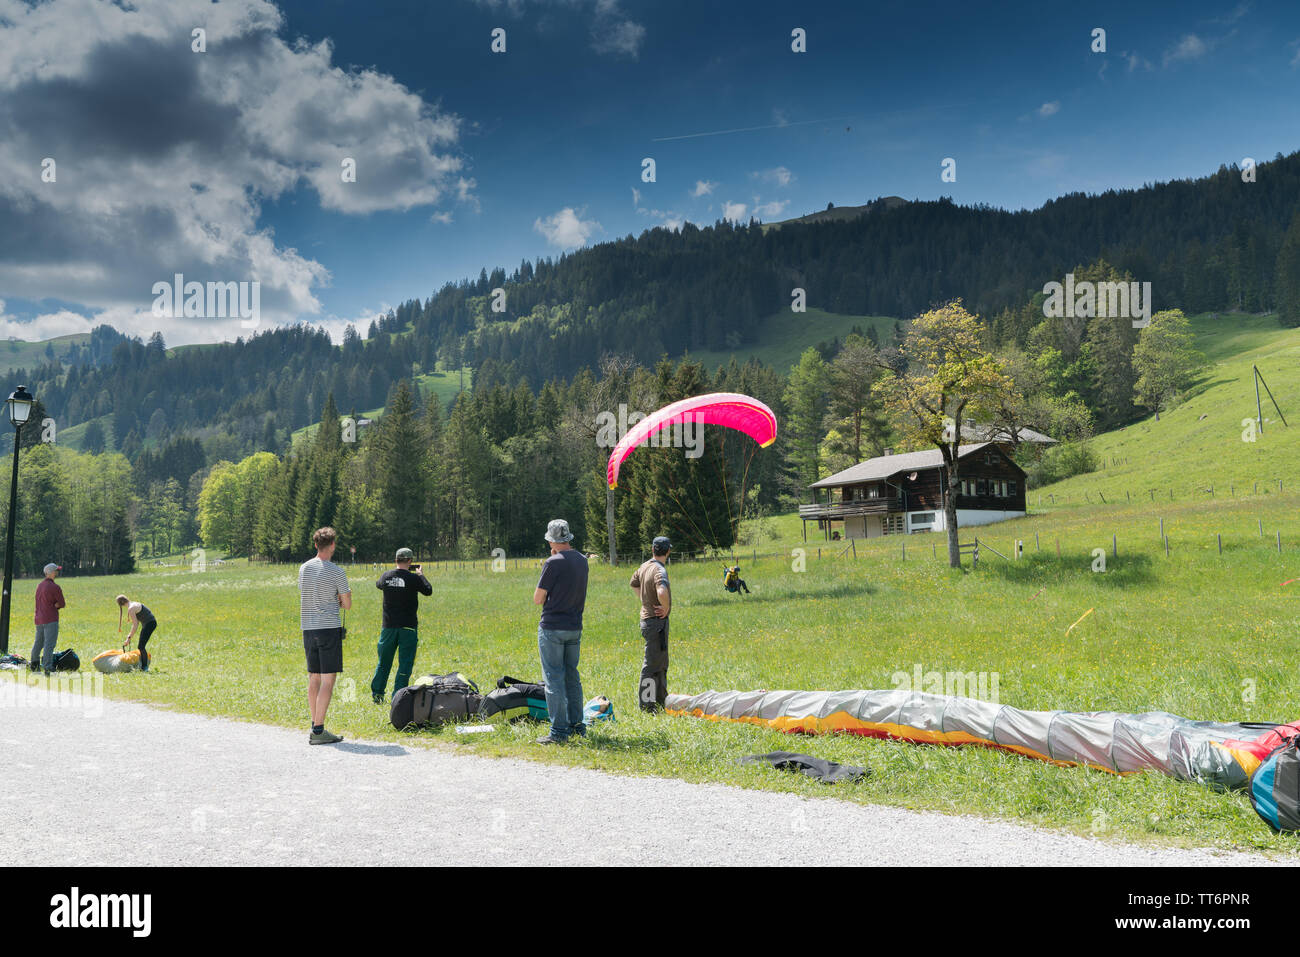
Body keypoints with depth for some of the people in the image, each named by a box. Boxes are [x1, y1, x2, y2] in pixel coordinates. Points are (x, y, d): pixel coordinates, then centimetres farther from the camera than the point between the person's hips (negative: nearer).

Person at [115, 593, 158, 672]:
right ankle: (142, 666, 18)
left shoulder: (131, 609, -16)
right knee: (140, 646, 12)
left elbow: (135, 625, -19)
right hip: (146, 624, 10)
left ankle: (145, 667, -5)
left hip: (150, 624, -10)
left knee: (141, 646, -10)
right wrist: (130, 635, 17)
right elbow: (137, 623, 18)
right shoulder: (134, 604, 14)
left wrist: (129, 638, -12)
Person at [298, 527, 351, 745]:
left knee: (314, 678, 13)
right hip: (329, 628, -6)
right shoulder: (336, 572, -8)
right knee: (328, 680, -5)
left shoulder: (304, 568, 10)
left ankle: (315, 724, 20)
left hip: (308, 629, 6)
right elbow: (347, 605, -1)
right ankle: (318, 730, -8)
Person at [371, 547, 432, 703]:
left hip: (389, 626, 4)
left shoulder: (386, 576, 0)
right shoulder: (413, 578, -11)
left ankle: (377, 693, 25)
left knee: (384, 662, 17)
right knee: (405, 664, 2)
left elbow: (378, 585, 23)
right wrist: (420, 575, 17)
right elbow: (428, 591, 3)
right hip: (408, 626, -4)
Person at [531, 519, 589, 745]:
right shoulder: (582, 560, 7)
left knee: (554, 678, -2)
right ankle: (577, 726, 21)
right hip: (575, 626, 7)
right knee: (572, 676, 16)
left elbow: (538, 599, -11)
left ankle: (559, 731, -2)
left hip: (552, 627, -7)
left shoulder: (553, 563, -15)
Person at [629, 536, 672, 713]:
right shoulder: (660, 570, -21)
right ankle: (646, 705, 4)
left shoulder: (644, 566, 8)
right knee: (652, 664, -3)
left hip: (647, 617, 10)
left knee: (661, 663, 20)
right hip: (656, 621, -10)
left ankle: (661, 700, 31)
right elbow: (662, 592, -40)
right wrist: (666, 608, -21)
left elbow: (633, 583, 27)